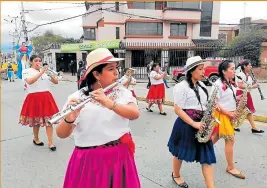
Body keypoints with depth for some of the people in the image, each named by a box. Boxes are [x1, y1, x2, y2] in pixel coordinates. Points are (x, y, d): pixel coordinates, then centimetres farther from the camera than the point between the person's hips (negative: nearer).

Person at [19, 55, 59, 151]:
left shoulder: (45, 71, 8)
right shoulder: (26, 71, -2)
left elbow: (56, 82, 5)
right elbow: (30, 81, -23)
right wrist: (41, 72, -24)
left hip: (46, 97, 3)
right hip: (34, 98, -3)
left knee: (49, 120, 0)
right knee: (36, 120, 11)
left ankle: (50, 143, 6)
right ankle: (36, 139, 34)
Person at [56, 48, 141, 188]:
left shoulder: (123, 92, 0)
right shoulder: (77, 97, -9)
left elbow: (135, 114, -18)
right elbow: (61, 134, -14)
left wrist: (109, 103, -34)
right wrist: (69, 119, -35)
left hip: (120, 157, 3)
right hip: (89, 160, -2)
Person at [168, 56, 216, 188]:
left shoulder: (201, 85, 9)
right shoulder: (182, 86, -15)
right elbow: (178, 109, -17)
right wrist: (194, 124, -21)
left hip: (201, 124, 7)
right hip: (186, 125, -6)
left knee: (207, 156, 4)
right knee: (180, 153, 14)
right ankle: (176, 175, 41)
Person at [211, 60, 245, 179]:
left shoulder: (230, 83, 9)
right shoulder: (218, 84, -19)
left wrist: (238, 99, -1)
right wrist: (228, 113, -19)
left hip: (230, 114, 9)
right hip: (222, 115, -9)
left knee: (217, 137, 17)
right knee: (230, 140, -4)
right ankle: (231, 167, 9)